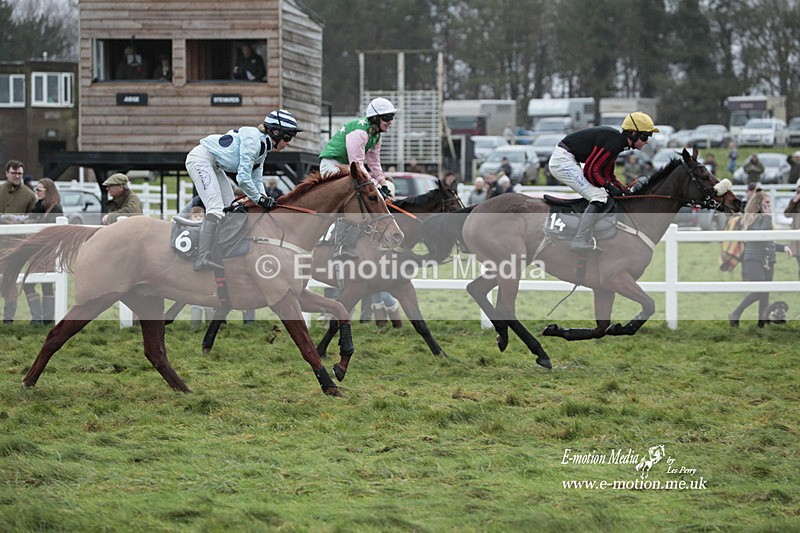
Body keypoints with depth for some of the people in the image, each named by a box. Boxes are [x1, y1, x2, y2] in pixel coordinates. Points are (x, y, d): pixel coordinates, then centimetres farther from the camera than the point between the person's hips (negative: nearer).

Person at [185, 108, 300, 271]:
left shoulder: (263, 145, 7)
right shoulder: (253, 139, -23)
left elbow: (257, 179, 11)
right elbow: (243, 178, -24)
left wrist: (266, 201, -4)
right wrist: (259, 198, -13)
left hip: (214, 166, 11)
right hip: (200, 159, -11)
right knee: (216, 208, -20)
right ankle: (202, 260, -26)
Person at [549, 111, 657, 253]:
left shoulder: (617, 141, 11)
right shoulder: (613, 142, -21)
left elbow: (608, 175, 18)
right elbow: (590, 170, -21)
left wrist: (626, 191, 6)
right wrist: (609, 187, -12)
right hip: (563, 160, -11)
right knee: (600, 196, -17)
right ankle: (580, 241, -21)